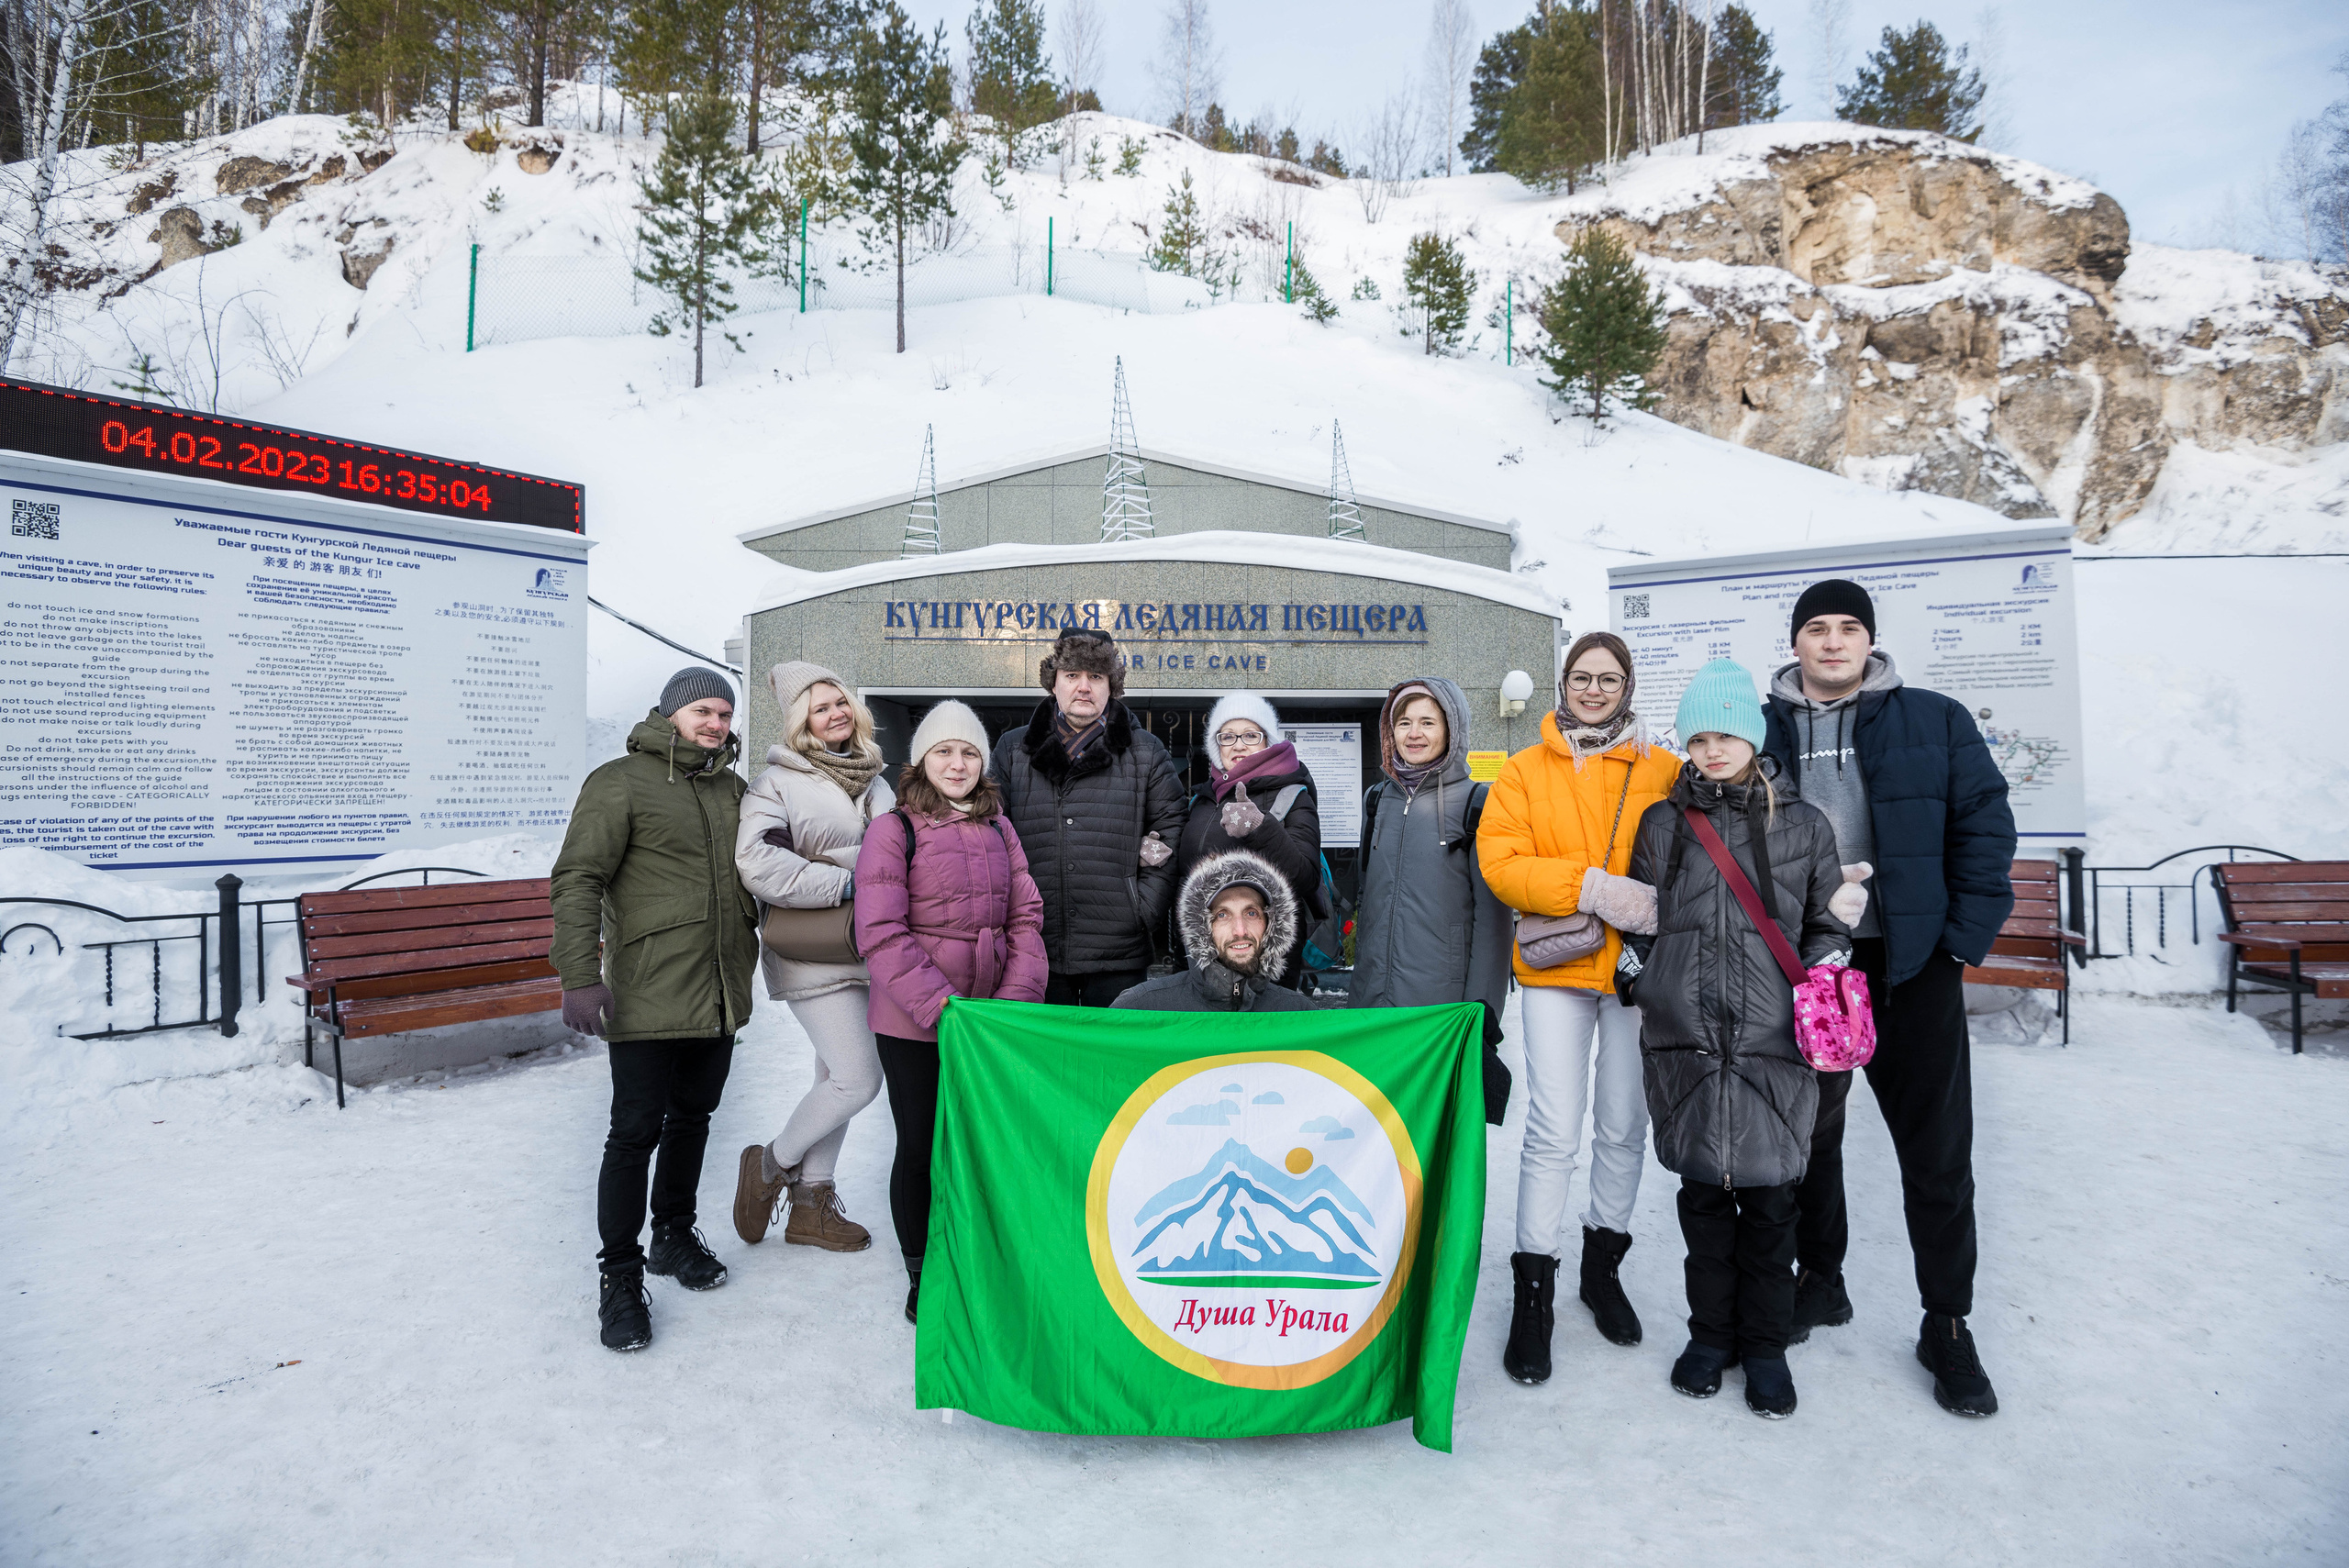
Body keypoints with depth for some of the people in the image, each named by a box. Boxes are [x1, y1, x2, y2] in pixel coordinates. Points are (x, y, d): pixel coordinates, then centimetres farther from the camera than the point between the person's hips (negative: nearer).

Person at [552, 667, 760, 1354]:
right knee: (636, 1132, -1)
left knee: (692, 1119, 18)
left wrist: (747, 956, 17)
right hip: (648, 996, -6)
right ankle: (620, 1277, 13)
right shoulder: (620, 782, -8)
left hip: (720, 995, 7)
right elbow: (577, 880, -14)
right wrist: (580, 975, -21)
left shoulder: (731, 787, 12)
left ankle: (674, 1234, 36)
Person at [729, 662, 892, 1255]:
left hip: (867, 954, 7)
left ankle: (811, 1206, 25)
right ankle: (770, 1165, 13)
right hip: (815, 957, -7)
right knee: (858, 1079, -11)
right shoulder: (779, 782, -9)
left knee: (838, 1078, 12)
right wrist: (842, 884, -21)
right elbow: (757, 863, -23)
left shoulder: (873, 780, 13)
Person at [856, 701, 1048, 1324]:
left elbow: (1026, 919, 7)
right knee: (921, 1148, 7)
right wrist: (942, 1005, -20)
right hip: (913, 1024, -4)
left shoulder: (999, 830, 10)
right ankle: (923, 1277, 27)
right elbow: (880, 935, -13)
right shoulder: (892, 830, -6)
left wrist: (1017, 999, -8)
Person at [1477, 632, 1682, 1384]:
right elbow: (1499, 860, -6)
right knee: (1554, 1130, -5)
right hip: (1555, 966, -1)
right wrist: (1586, 885, -17)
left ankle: (1604, 1264, 31)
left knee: (1624, 1125, 10)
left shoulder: (1662, 770, 7)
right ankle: (1534, 1290, 8)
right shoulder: (1524, 771, 5)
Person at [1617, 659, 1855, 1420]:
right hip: (1684, 1042, 1)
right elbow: (1638, 920, 14)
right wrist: (1640, 987, 8)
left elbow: (1828, 928, 12)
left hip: (1772, 1043, -1)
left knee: (1768, 1193, 5)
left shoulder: (1802, 826, 7)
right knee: (1703, 1189, 10)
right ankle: (1711, 1332, 26)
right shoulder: (1661, 823, 10)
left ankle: (1765, 1343, 23)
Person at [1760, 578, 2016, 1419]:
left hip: (1911, 968, -1)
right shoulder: (1762, 733, 6)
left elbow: (1985, 827, 0)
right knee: (1807, 1134, 13)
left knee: (1937, 1150, 5)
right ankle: (1820, 1281, 33)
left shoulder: (1935, 722, 3)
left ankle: (1947, 1325, 21)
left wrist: (1964, 939, -8)